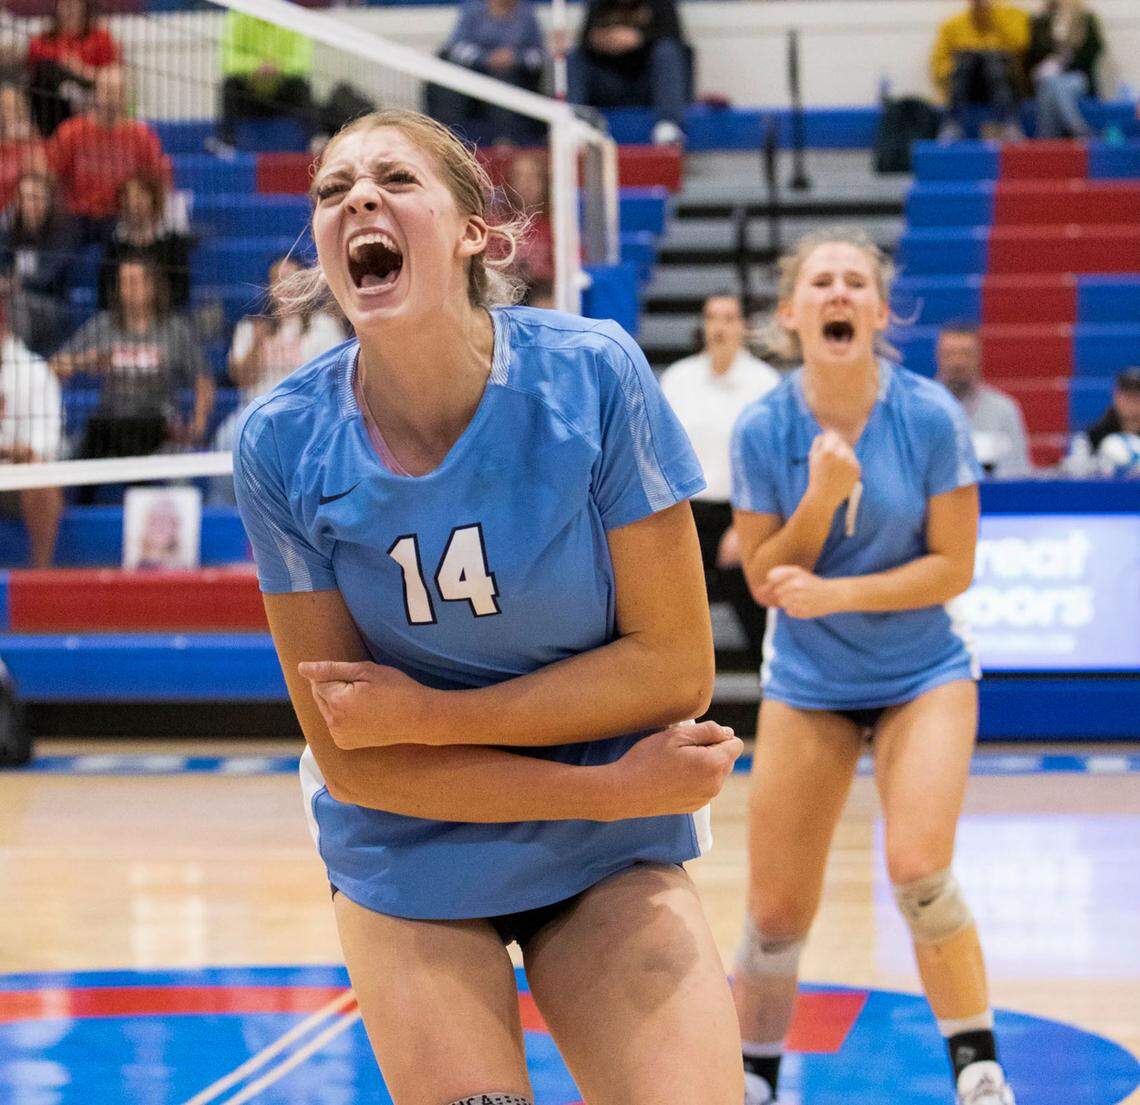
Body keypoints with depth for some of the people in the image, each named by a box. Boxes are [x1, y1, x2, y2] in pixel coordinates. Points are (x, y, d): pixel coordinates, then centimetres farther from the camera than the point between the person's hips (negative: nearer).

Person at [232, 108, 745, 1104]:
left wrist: (431, 714, -18)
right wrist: (616, 789, -17)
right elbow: (352, 759, -11)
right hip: (410, 862, 1)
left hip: (610, 861, 0)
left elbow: (677, 667, -13)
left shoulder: (590, 375, -16)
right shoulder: (285, 443, -14)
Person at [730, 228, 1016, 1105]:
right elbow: (764, 580, -5)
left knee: (918, 867, -22)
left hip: (923, 676, -2)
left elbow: (954, 566, -11)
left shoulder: (929, 415, -13)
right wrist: (823, 499, -22)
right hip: (808, 684, 2)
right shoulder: (764, 429, -10)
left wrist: (837, 592, -22)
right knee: (778, 911, 1)